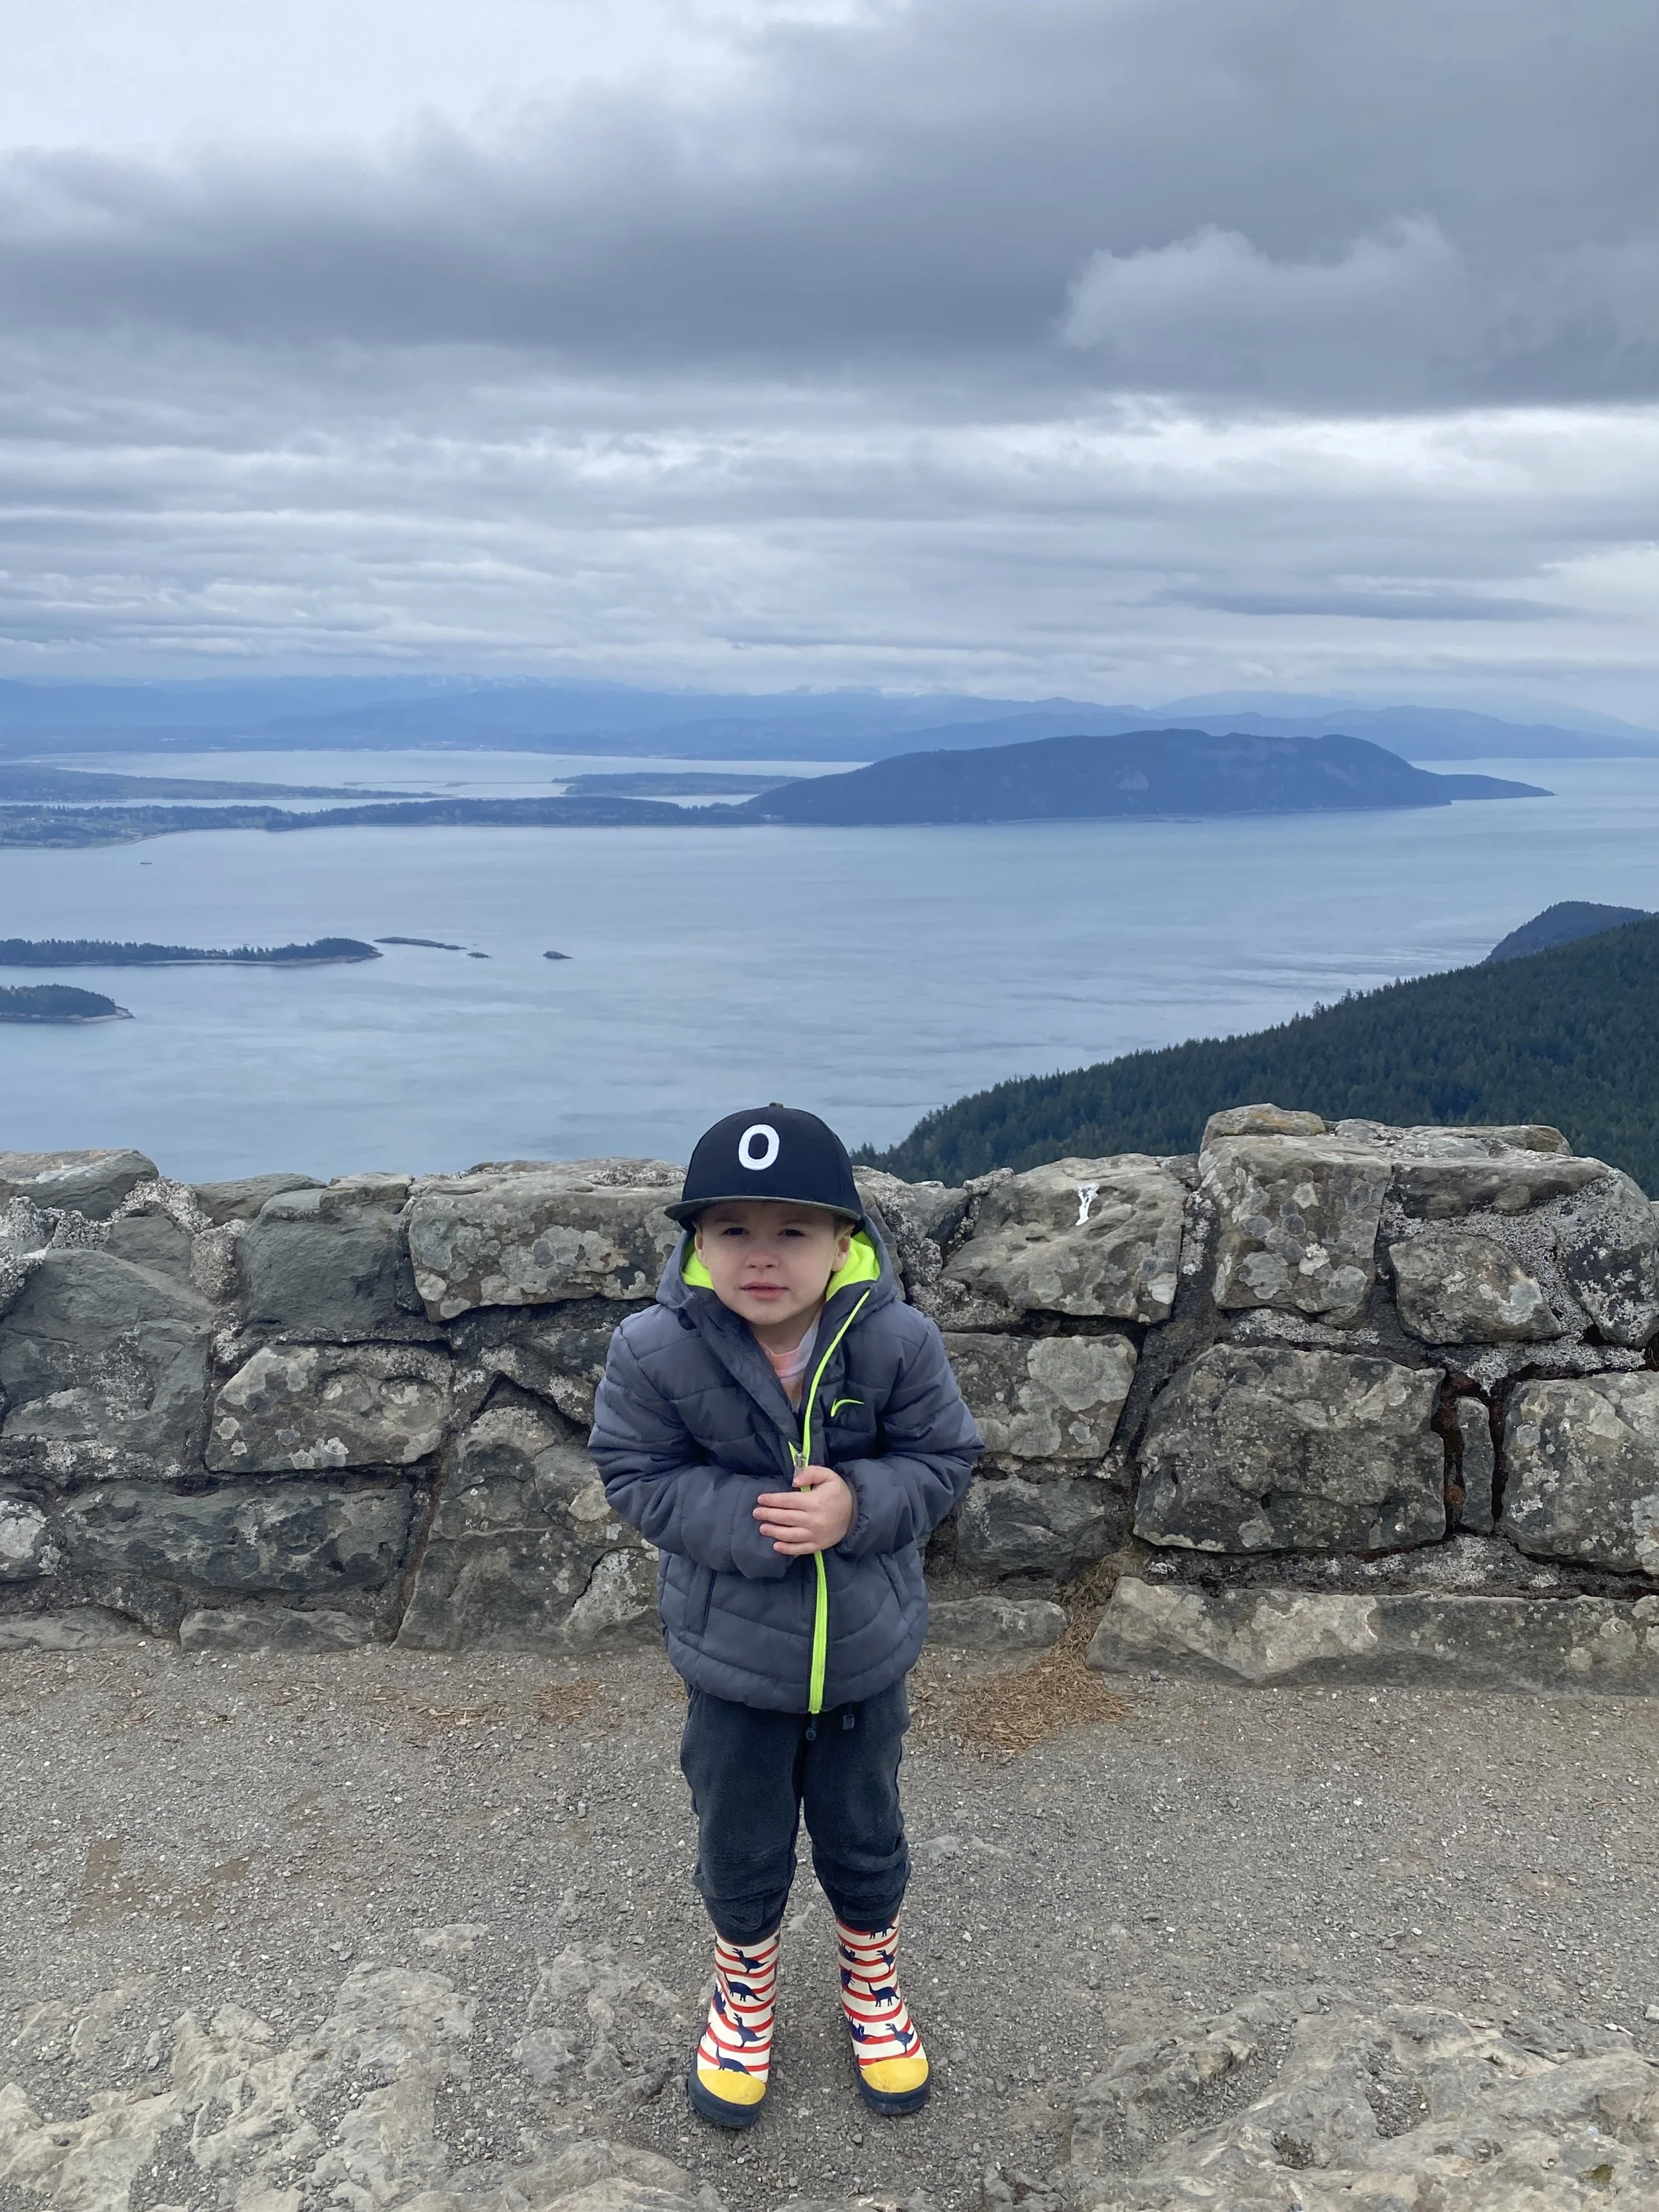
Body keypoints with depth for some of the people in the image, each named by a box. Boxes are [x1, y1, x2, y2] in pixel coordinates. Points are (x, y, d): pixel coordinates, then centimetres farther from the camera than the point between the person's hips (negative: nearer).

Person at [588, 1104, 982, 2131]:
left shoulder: (898, 1342, -22)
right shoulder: (657, 1351, -23)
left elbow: (944, 1459, -10)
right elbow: (638, 1476, -14)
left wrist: (857, 1506, -29)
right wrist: (751, 1520, -28)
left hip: (866, 1653, 1)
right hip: (731, 1657, 0)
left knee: (865, 1839, 22)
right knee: (741, 1850, 19)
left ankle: (872, 1978, 51)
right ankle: (746, 1987, 49)